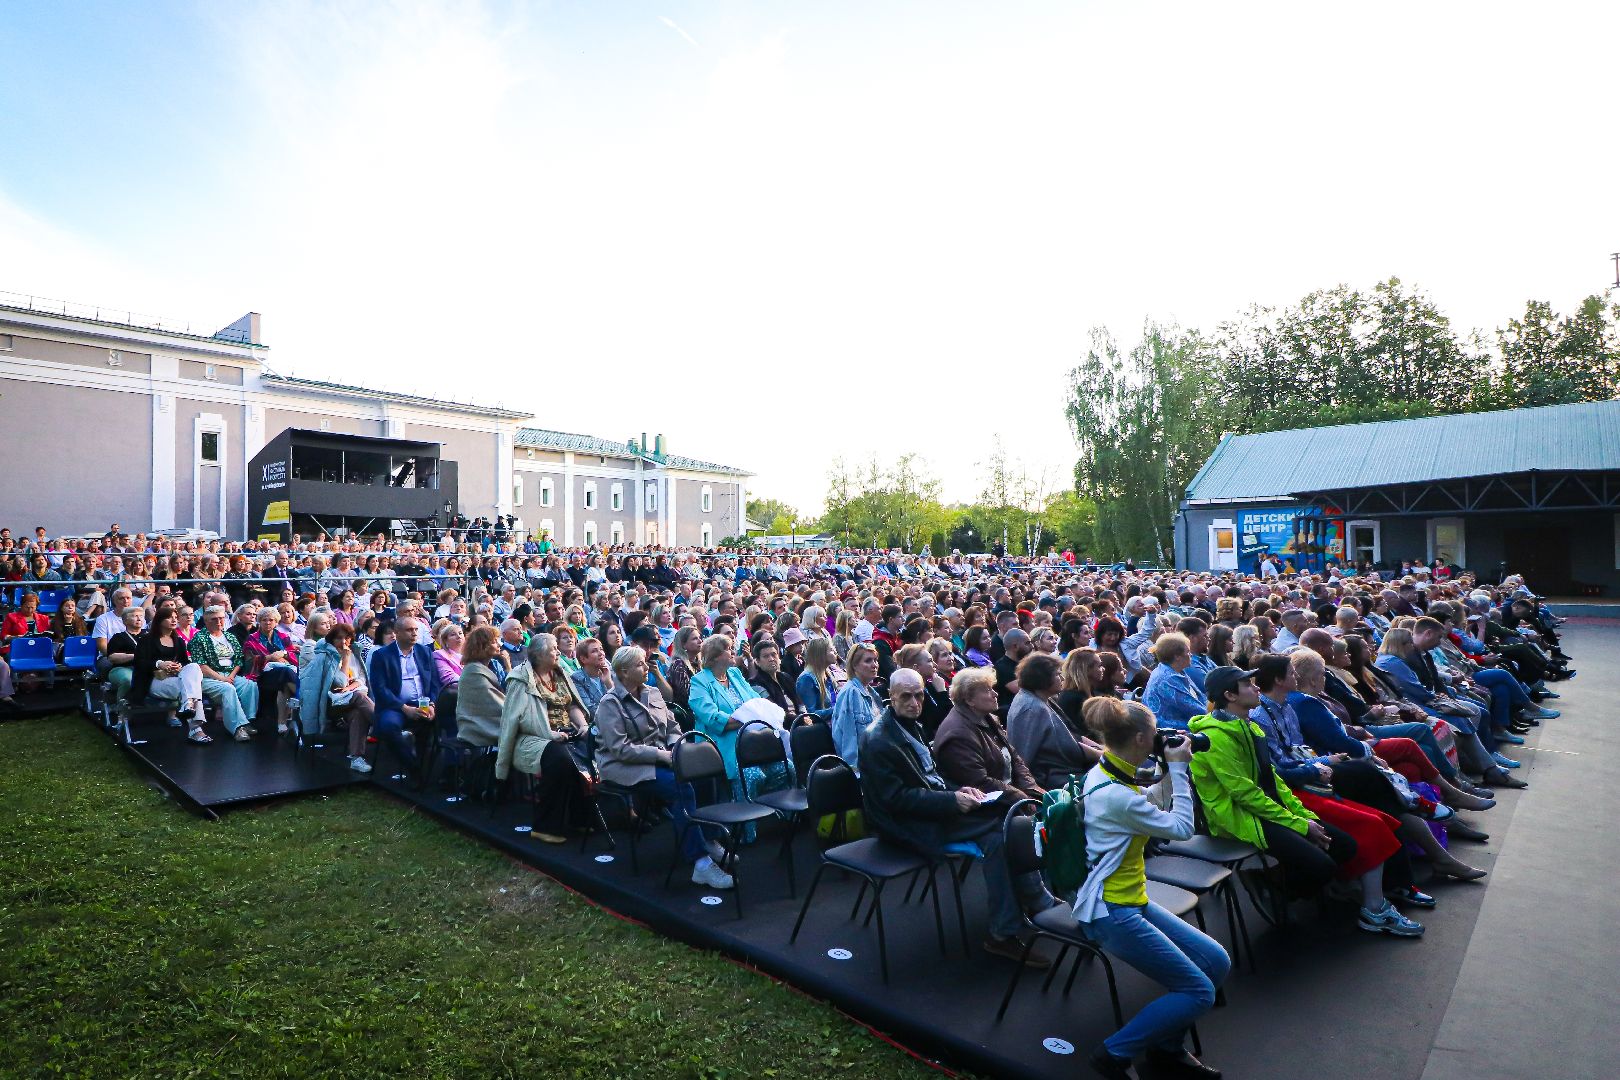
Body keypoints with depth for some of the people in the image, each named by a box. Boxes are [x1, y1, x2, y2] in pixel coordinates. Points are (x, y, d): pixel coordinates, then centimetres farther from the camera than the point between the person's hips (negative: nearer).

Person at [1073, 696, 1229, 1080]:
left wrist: (1170, 768, 6)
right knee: (1199, 992, -7)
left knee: (1217, 962, 8)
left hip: (1132, 900, 10)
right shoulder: (1117, 796, -26)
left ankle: (1167, 1047, 22)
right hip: (1110, 911, -10)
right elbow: (1182, 828, -12)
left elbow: (1155, 812, 17)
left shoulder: (1102, 773, 4)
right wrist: (1178, 768, -6)